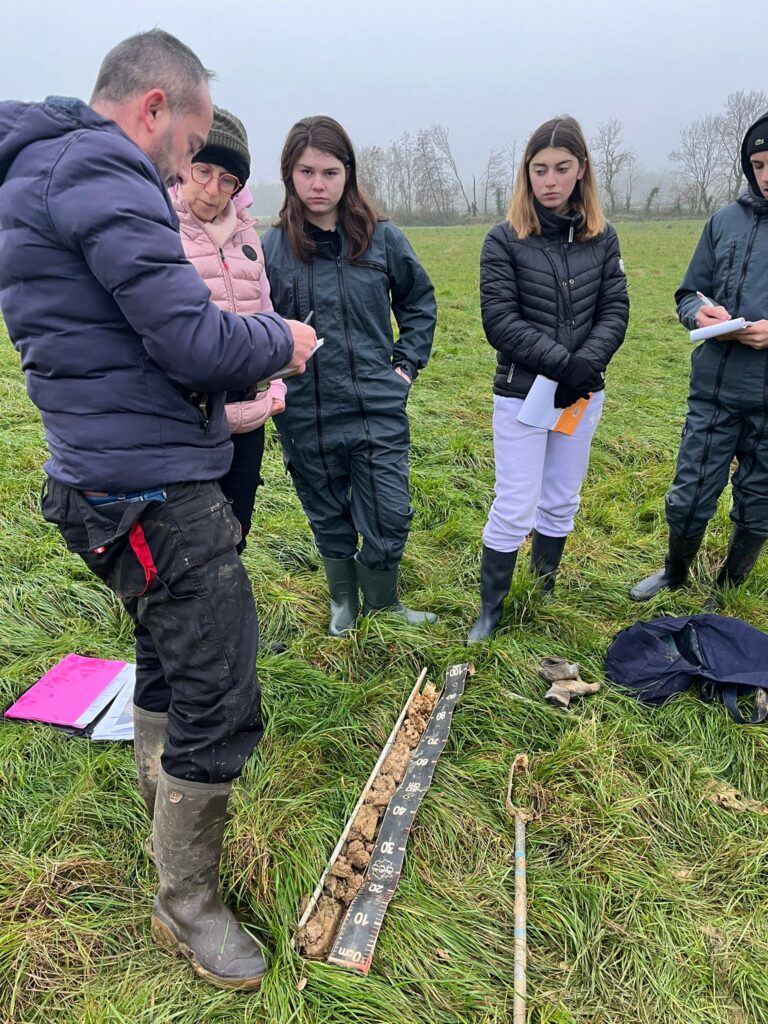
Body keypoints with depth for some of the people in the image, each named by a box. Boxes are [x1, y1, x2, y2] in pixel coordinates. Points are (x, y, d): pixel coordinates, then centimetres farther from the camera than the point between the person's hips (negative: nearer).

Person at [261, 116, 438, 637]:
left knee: (390, 518, 3)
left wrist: (407, 362, 5)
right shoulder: (272, 246, -2)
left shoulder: (382, 237, 0)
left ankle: (381, 604, 30)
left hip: (379, 409, 0)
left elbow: (420, 300, 13)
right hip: (307, 415, 0)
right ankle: (343, 602, 39)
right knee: (329, 518, 15)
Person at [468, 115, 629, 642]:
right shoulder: (505, 240, -6)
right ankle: (490, 610, 14)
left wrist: (587, 363, -17)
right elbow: (500, 322, -13)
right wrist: (562, 362, -19)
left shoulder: (602, 238, 5)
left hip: (583, 395, 4)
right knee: (515, 509, -2)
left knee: (561, 505, 13)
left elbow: (615, 312, 2)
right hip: (522, 395, -4)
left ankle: (543, 596, 31)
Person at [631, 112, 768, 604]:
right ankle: (675, 575, 36)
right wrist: (700, 314, -10)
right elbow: (689, 292, 12)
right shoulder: (726, 221, 4)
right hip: (715, 391, 2)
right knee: (689, 499, 9)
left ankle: (726, 594, 35)